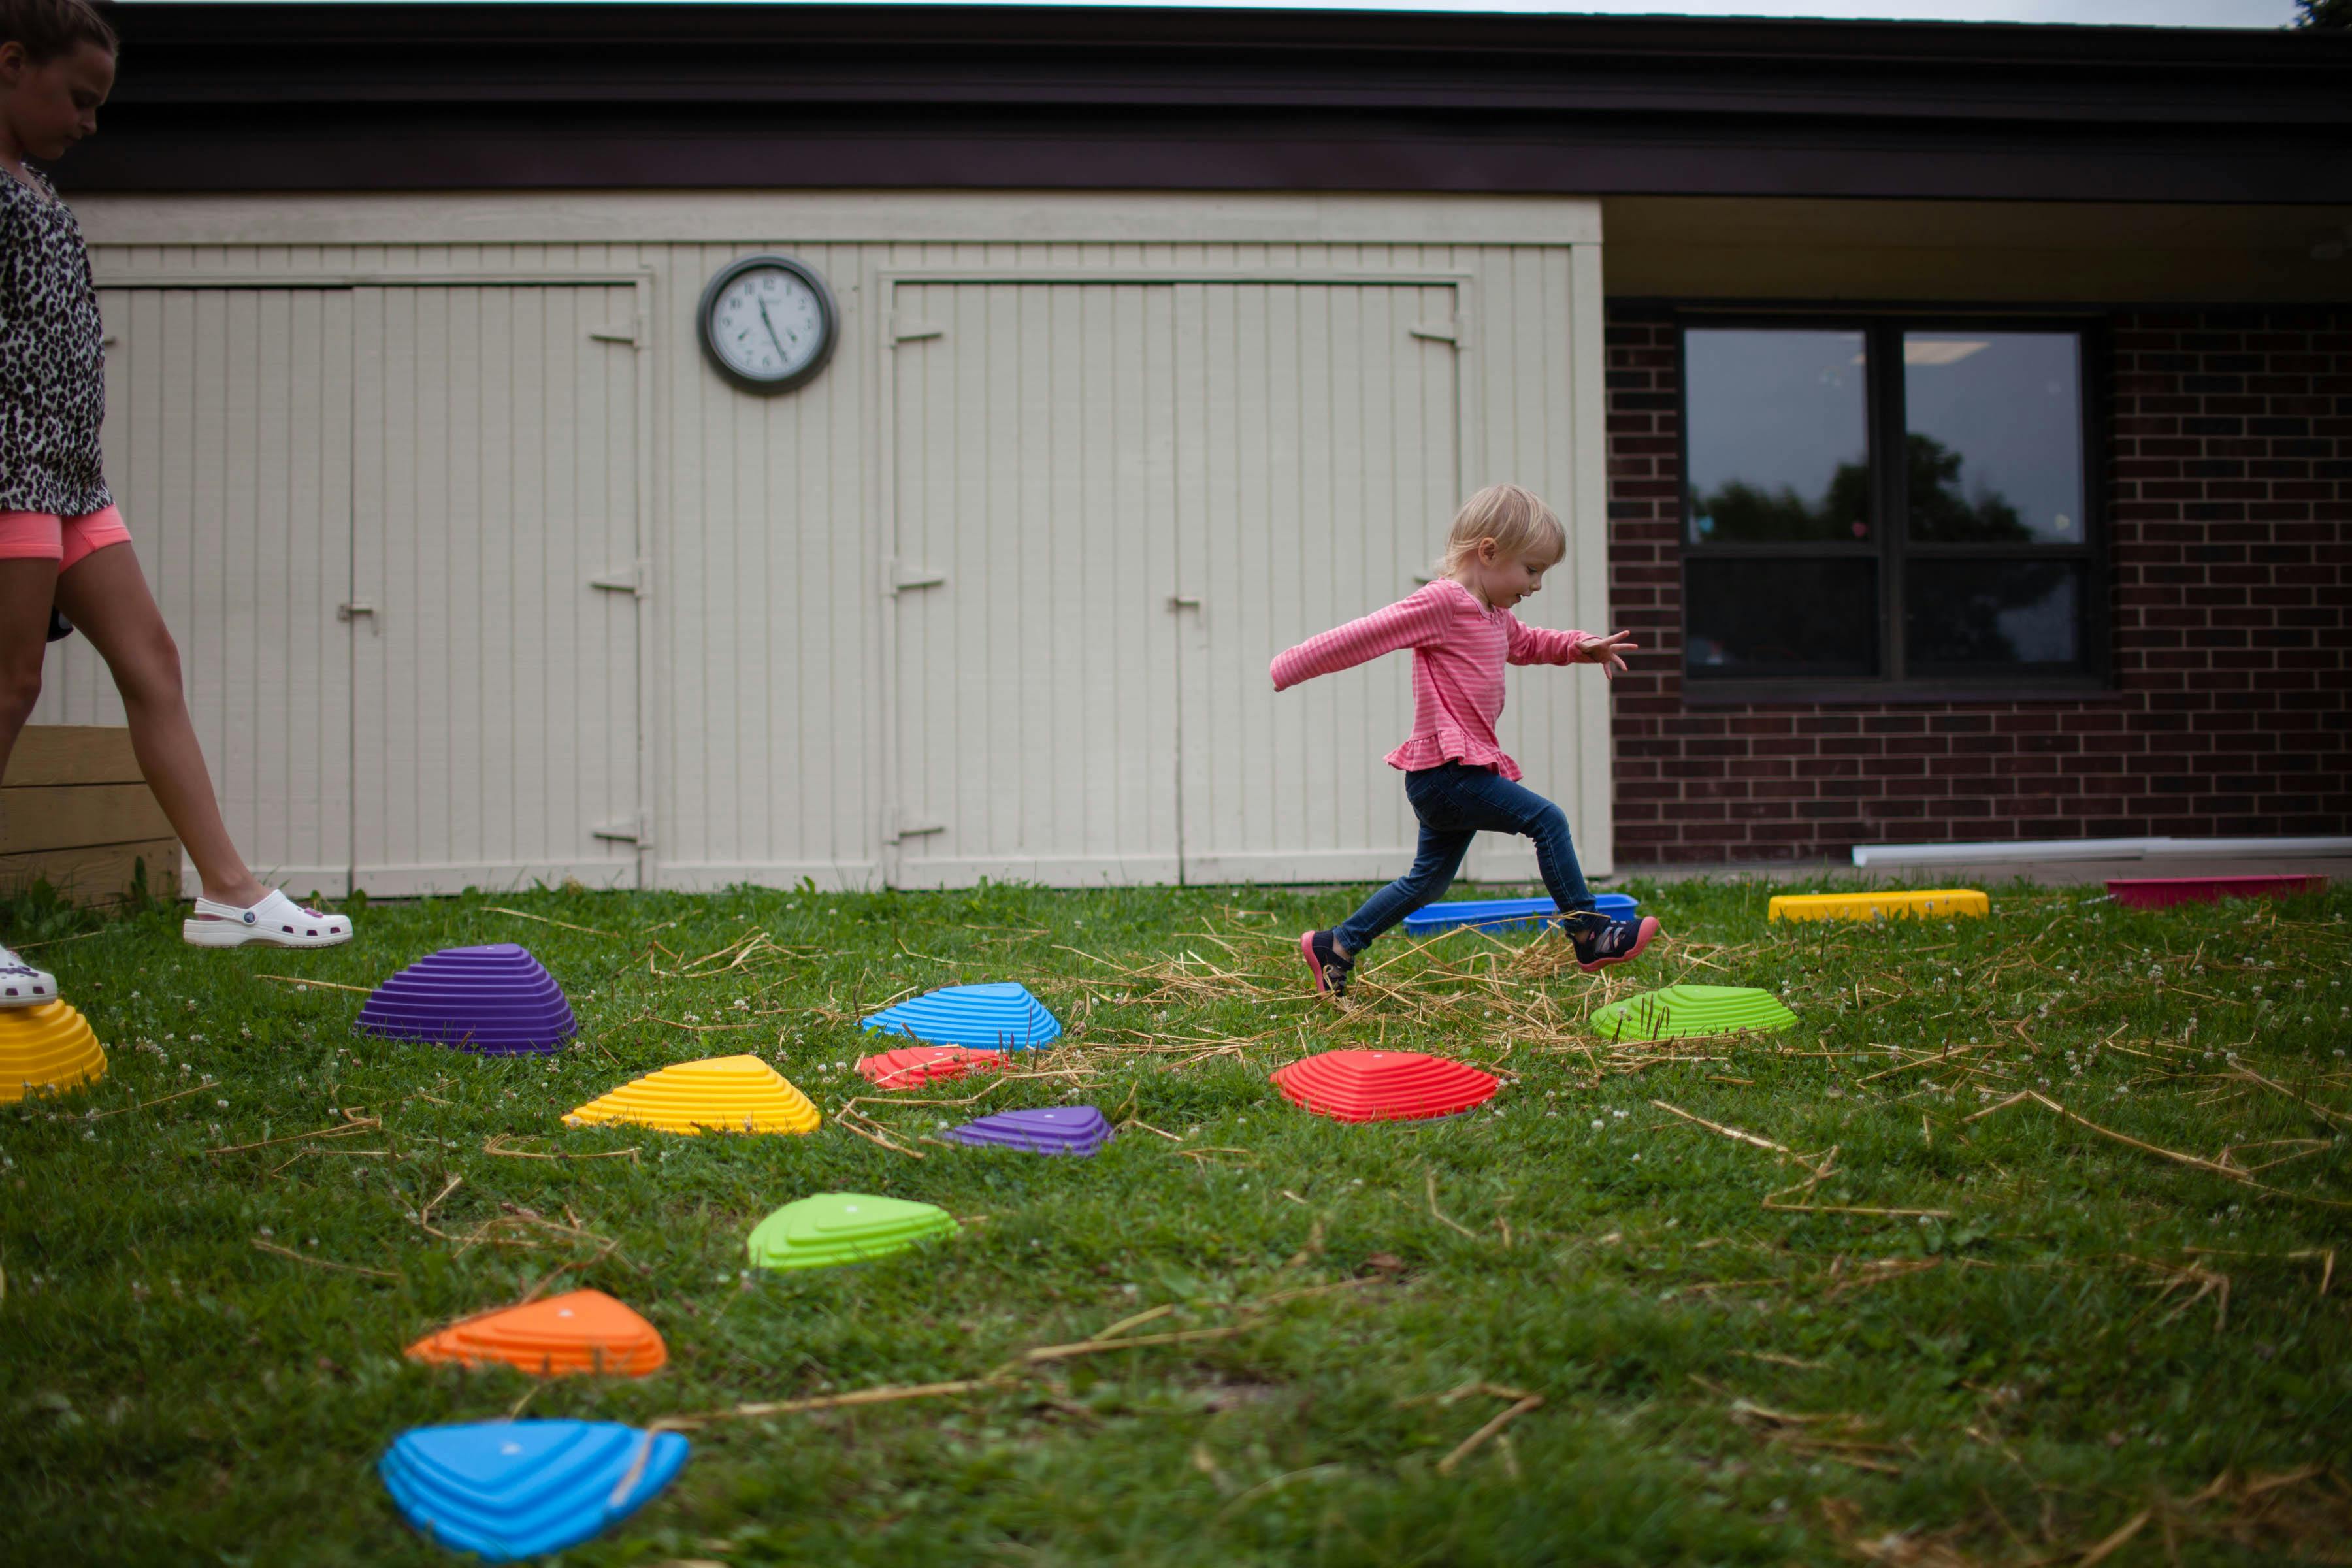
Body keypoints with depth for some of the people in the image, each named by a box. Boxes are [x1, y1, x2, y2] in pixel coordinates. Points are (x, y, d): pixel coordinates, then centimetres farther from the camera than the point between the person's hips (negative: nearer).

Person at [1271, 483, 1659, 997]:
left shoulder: (1495, 616, 18)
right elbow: (1363, 636, -15)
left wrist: (1580, 646, 21)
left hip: (1443, 779, 11)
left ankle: (1335, 946, 24)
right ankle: (1589, 935, -8)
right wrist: (1292, 668, -14)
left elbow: (1527, 644, 38)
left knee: (1428, 880, 17)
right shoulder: (1441, 602, -13)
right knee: (1546, 819, -13)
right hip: (1444, 771, -11)